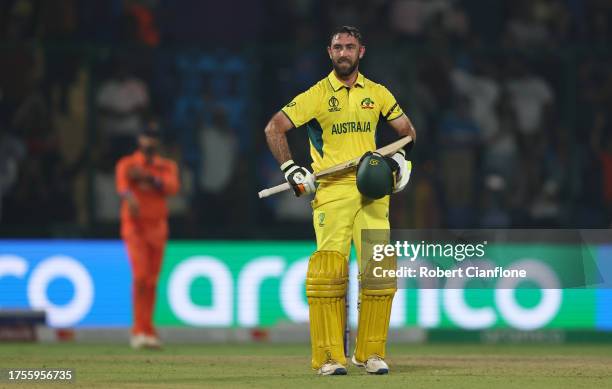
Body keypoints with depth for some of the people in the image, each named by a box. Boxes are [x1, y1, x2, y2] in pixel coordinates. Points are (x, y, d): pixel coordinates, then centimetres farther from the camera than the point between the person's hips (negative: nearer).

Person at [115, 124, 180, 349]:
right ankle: (144, 331, -18)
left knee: (151, 281, 6)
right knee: (141, 276, -17)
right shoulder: (127, 165, -2)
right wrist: (129, 198, -49)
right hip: (134, 228, -4)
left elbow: (172, 187, -12)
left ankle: (140, 332, 15)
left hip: (158, 228, 4)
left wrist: (147, 177, -27)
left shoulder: (167, 167, 10)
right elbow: (122, 186, -25)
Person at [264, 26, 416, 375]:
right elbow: (274, 128, 2)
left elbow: (406, 129, 24)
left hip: (372, 191, 3)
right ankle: (329, 357, -11)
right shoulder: (316, 95, 2)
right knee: (329, 267, -13)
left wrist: (401, 158, 6)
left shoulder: (377, 94, 12)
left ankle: (371, 353, 6)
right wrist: (291, 170, -6)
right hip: (331, 191, -3)